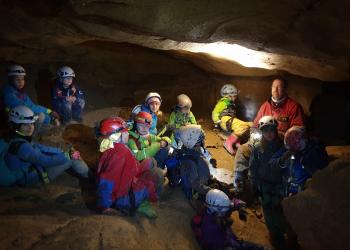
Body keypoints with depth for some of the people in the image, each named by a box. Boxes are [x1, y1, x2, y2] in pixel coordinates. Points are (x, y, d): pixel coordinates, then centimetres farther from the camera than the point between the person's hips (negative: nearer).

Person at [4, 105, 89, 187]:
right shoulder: (19, 145, -30)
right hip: (31, 178, -9)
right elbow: (45, 161, -30)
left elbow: (42, 148, 5)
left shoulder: (23, 138, 1)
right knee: (72, 160, -9)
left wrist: (64, 152, -2)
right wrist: (68, 156, -23)